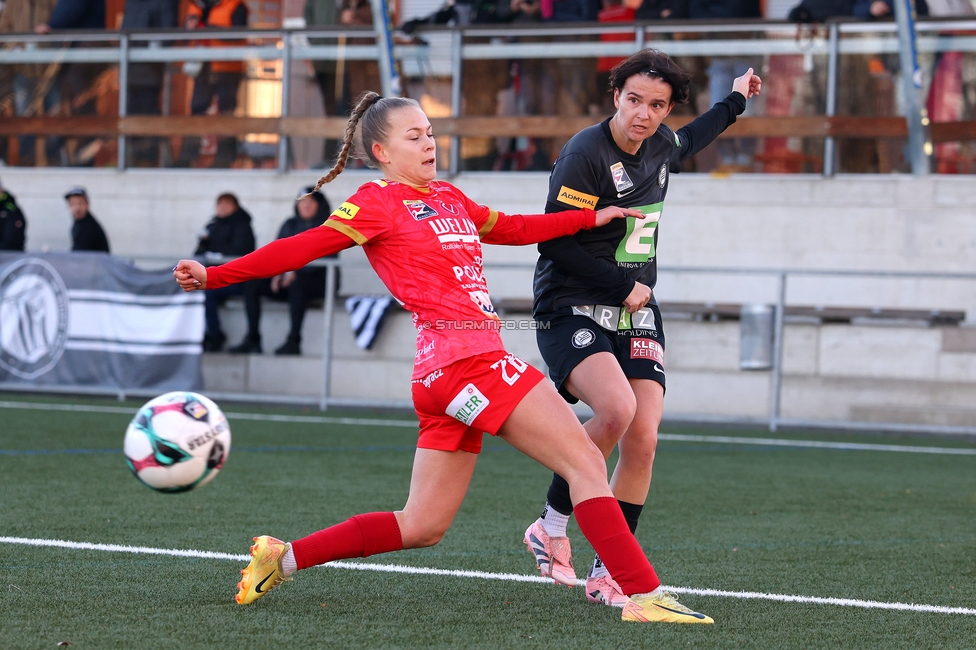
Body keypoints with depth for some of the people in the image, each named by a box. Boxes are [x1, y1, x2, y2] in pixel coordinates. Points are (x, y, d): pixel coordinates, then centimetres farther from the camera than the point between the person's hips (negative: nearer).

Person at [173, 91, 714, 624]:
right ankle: (644, 595, -11)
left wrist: (594, 218, 36)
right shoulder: (379, 203, -3)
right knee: (587, 462, -9)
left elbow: (514, 229, 36)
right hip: (467, 361, -9)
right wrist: (214, 276, -15)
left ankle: (282, 558, 16)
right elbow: (303, 248, -8)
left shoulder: (449, 199, 21)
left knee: (421, 527, 12)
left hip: (448, 377, 9)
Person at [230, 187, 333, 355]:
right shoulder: (290, 225, 16)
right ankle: (252, 339, -21)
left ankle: (294, 341, -39)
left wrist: (296, 271, -25)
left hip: (316, 280, -5)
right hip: (288, 279, 5)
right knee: (251, 284, -17)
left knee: (297, 283, -40)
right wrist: (277, 274, -8)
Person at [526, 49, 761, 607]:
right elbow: (554, 243, -17)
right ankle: (553, 525, -9)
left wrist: (732, 104, 40)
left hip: (636, 316, 7)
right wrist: (621, 284, -16)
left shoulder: (661, 145, 7)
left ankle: (607, 573, 3)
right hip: (572, 311, -7)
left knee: (643, 439, -9)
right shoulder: (585, 154, -17)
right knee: (618, 407, -31)